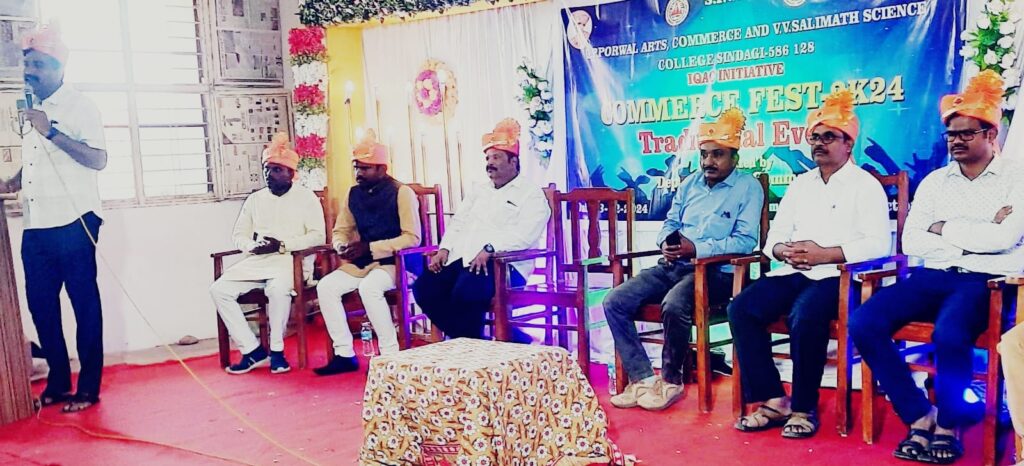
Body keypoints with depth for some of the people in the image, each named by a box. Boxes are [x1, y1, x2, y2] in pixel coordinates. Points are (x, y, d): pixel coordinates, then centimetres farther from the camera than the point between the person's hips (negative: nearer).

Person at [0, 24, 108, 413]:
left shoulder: (79, 106, -5)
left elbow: (98, 159, -16)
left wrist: (52, 132, -23)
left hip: (72, 223, -7)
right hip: (35, 227, 7)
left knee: (84, 302, 0)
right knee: (41, 303, 10)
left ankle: (88, 388, 8)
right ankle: (58, 382, 23)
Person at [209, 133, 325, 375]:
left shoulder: (306, 197, 2)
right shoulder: (254, 199, 16)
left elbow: (317, 236, -6)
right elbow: (238, 235, 16)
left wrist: (282, 245, -17)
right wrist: (252, 246, -8)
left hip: (292, 260, -5)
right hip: (257, 260, 6)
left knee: (278, 288, -38)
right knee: (219, 289, -17)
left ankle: (276, 350, -18)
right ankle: (252, 350, -12)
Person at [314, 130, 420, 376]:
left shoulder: (401, 193, -10)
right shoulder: (354, 194, 9)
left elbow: (412, 237, -16)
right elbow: (340, 230, 17)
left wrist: (370, 248, -20)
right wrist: (343, 246, -8)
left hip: (395, 262, -7)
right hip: (362, 262, 7)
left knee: (369, 287, -35)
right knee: (326, 286, -13)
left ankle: (390, 354, -23)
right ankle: (344, 355, -8)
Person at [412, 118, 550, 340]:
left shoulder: (531, 195, 2)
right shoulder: (480, 192, 27)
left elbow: (525, 234, -14)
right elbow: (458, 222, 23)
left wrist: (489, 249, -26)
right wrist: (445, 249, 3)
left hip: (503, 264, -7)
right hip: (463, 258, 8)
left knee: (466, 293, -36)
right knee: (424, 288, -16)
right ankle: (466, 340, -6)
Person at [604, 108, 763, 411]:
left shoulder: (748, 187, 0)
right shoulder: (690, 183, 19)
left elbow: (746, 240, -10)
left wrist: (698, 248, -20)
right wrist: (667, 242, -5)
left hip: (715, 271, -6)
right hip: (672, 265, 7)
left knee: (674, 305, -37)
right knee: (615, 301, -14)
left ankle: (671, 380, -12)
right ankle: (642, 379, -10)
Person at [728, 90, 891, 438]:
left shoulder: (865, 185, 3)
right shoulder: (800, 184, 21)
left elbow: (878, 243, -9)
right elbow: (775, 236, 17)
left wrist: (825, 254, -19)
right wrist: (783, 250, -7)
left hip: (837, 275, -6)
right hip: (794, 272, 6)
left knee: (804, 316, -35)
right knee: (741, 308, -18)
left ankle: (804, 408, -17)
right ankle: (773, 401, -14)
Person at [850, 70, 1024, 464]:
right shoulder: (935, 181, 15)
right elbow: (911, 243, 4)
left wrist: (945, 228, -2)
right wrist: (978, 235, -5)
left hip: (985, 281, -4)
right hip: (935, 276, 4)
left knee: (949, 335, -36)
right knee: (863, 322, -21)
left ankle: (947, 424, -9)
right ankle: (920, 416, -11)